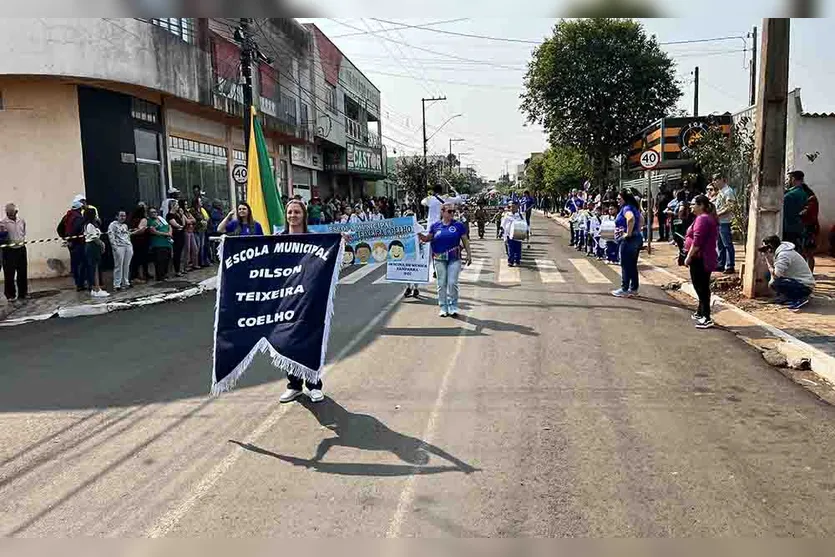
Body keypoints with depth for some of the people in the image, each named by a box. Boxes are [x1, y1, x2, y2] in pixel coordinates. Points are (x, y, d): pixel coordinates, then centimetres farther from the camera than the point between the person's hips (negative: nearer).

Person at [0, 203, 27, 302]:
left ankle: (22, 294, 21)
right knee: (9, 274, 0)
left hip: (21, 249, 4)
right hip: (9, 250, -4)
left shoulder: (22, 221, 6)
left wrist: (23, 240, 9)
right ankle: (10, 295, 13)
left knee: (22, 273, 10)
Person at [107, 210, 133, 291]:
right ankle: (117, 285, -5)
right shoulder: (113, 224, 0)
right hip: (119, 247, -6)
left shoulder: (125, 225, 22)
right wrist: (114, 246, -17)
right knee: (118, 266, -7)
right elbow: (111, 235, -8)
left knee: (127, 266, 6)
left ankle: (126, 283, 15)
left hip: (128, 246, 6)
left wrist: (131, 245, 17)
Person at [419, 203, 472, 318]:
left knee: (452, 282, -5)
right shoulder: (435, 226, 4)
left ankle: (453, 306, 9)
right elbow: (427, 238, 12)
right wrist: (420, 236, -9)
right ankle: (443, 307, 17)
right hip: (440, 258, 1)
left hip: (454, 258, -1)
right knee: (442, 283, 6)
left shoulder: (458, 225, 1)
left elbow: (465, 241, 7)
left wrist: (469, 255, 4)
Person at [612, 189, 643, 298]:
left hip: (628, 240, -10)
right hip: (637, 238, 10)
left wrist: (628, 233, -26)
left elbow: (631, 218, -36)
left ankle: (624, 290, 2)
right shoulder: (634, 208, 15)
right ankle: (634, 289, 19)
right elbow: (639, 220, 28)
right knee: (632, 265, 14)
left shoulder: (626, 208, -16)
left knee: (625, 265, -3)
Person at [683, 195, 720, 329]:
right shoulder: (710, 218, 17)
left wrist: (688, 257, -17)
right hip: (707, 258, 10)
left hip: (700, 259, -10)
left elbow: (697, 242, -23)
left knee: (701, 288, -6)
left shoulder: (702, 219, -17)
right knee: (702, 287, 18)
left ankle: (706, 318, -4)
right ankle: (701, 313, 30)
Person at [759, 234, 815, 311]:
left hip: (805, 287, -10)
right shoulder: (779, 252, 9)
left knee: (774, 284, -26)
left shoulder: (783, 255, -20)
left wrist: (768, 260, -14)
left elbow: (775, 275, -23)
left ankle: (799, 299, -11)